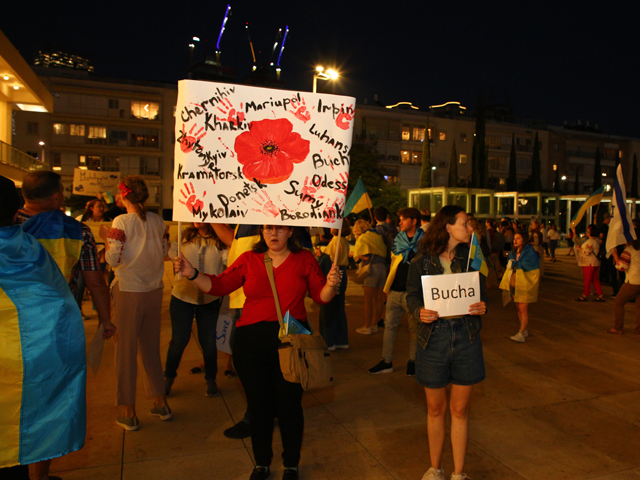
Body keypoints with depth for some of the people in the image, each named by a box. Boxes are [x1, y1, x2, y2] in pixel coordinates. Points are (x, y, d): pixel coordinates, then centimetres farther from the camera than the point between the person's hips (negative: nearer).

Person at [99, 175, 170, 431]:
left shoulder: (121, 222, -12)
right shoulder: (157, 220, 2)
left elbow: (113, 259, -15)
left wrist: (106, 237, 1)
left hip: (129, 292, -5)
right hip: (154, 290, 5)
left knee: (126, 350, 7)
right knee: (151, 346, 17)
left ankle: (129, 413, 16)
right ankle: (160, 403, 27)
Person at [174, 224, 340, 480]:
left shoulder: (304, 259, 3)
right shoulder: (249, 260, 5)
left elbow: (321, 296, 2)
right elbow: (219, 285, 3)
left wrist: (331, 284, -18)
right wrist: (192, 274, -10)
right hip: (251, 344, 1)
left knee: (289, 404, 8)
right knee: (259, 405, 12)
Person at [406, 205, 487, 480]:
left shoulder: (471, 257, 2)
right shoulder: (422, 261, -3)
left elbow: (482, 293, 8)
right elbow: (412, 295, 2)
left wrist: (482, 307, -14)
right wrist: (419, 311, -19)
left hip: (466, 336, 1)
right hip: (433, 336, -1)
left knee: (460, 409, 10)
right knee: (435, 409, 12)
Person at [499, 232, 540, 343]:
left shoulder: (530, 253, -10)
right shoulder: (513, 253, 11)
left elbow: (528, 267, -18)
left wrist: (515, 264, -12)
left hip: (524, 286, -7)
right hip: (514, 285, 7)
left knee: (523, 309, -8)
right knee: (519, 308, 12)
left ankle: (521, 334, -6)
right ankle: (524, 330, 24)